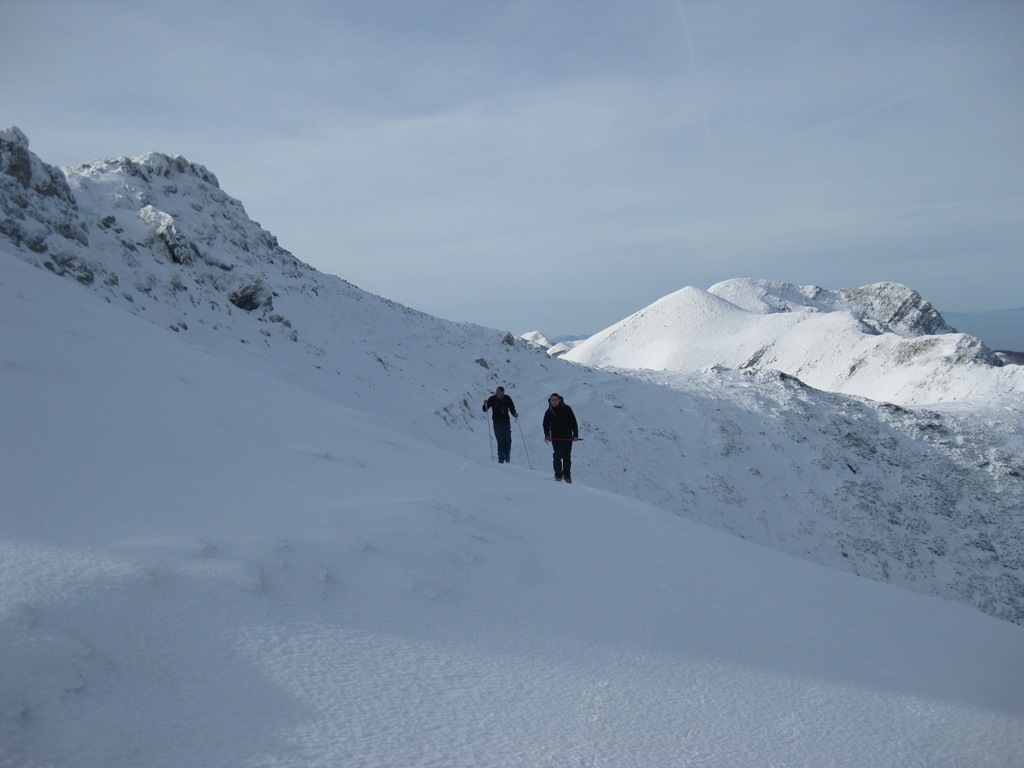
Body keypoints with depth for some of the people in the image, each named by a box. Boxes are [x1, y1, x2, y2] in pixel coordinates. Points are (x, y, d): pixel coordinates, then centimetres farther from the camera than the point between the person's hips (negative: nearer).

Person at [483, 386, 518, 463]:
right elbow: (485, 410, -9)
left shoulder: (507, 399, -7)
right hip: (497, 423, -1)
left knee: (508, 440, -1)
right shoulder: (492, 399, -10)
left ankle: (507, 455, 17)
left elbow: (512, 408, 4)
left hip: (506, 422, 1)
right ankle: (501, 457, 1)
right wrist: (485, 405, -30)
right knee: (500, 441, -7)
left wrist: (514, 414, -16)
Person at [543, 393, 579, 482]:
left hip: (567, 437, 0)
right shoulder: (549, 412, 5)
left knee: (567, 456, 1)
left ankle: (567, 475, 10)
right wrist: (547, 435, -7)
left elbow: (573, 422, 4)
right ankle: (558, 475, -1)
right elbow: (546, 425, 8)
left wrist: (575, 434, -1)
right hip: (556, 438, 0)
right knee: (558, 456, -8)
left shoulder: (567, 409, 1)